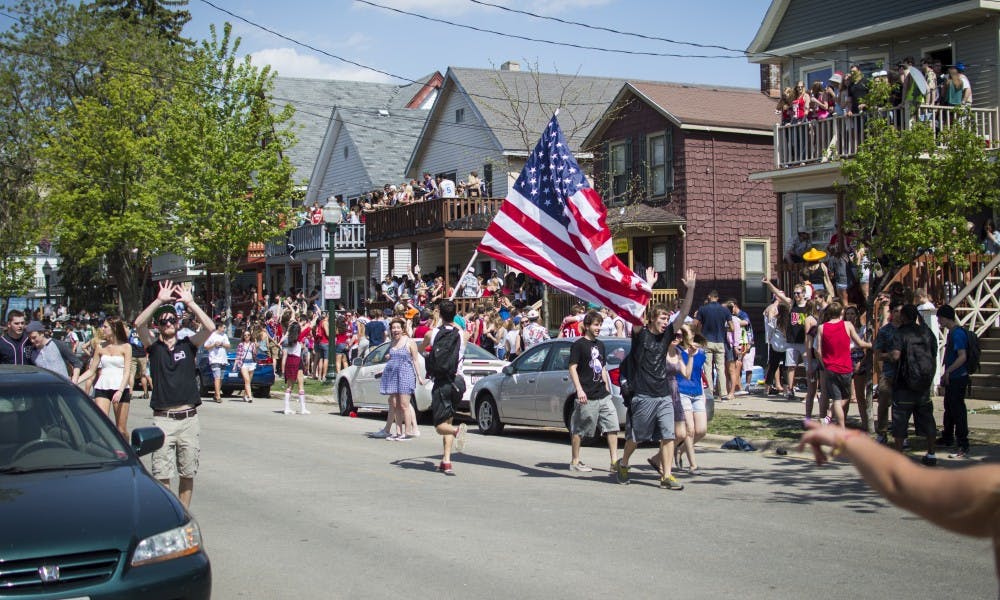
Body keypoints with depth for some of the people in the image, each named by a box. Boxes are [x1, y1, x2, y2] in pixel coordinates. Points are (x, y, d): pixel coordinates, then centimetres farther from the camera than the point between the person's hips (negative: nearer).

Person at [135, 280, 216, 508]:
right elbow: (139, 323, -9)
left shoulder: (188, 344, 9)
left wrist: (190, 303, -6)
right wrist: (160, 300, -10)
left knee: (188, 474, 8)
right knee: (161, 475, -2)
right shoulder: (153, 347, 7)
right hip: (163, 419, -1)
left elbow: (209, 327, -7)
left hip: (189, 419, 1)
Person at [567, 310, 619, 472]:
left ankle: (614, 461, 2)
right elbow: (572, 368, -10)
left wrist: (607, 387, 18)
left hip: (603, 395, 7)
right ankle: (575, 462, 12)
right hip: (587, 396, -7)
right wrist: (579, 389, -19)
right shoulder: (578, 344, -6)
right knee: (578, 429, 3)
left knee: (612, 425, 0)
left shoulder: (600, 345, 16)